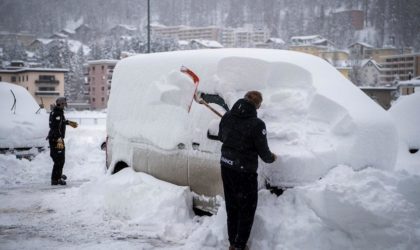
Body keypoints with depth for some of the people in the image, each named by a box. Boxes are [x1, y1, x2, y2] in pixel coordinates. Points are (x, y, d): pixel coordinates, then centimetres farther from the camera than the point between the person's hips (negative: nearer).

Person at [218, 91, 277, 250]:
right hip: (244, 171, -6)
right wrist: (272, 158, 8)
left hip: (226, 167, 6)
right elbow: (263, 152, -13)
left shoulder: (227, 117, -4)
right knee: (247, 209, 11)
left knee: (231, 207, 20)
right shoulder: (256, 124, -22)